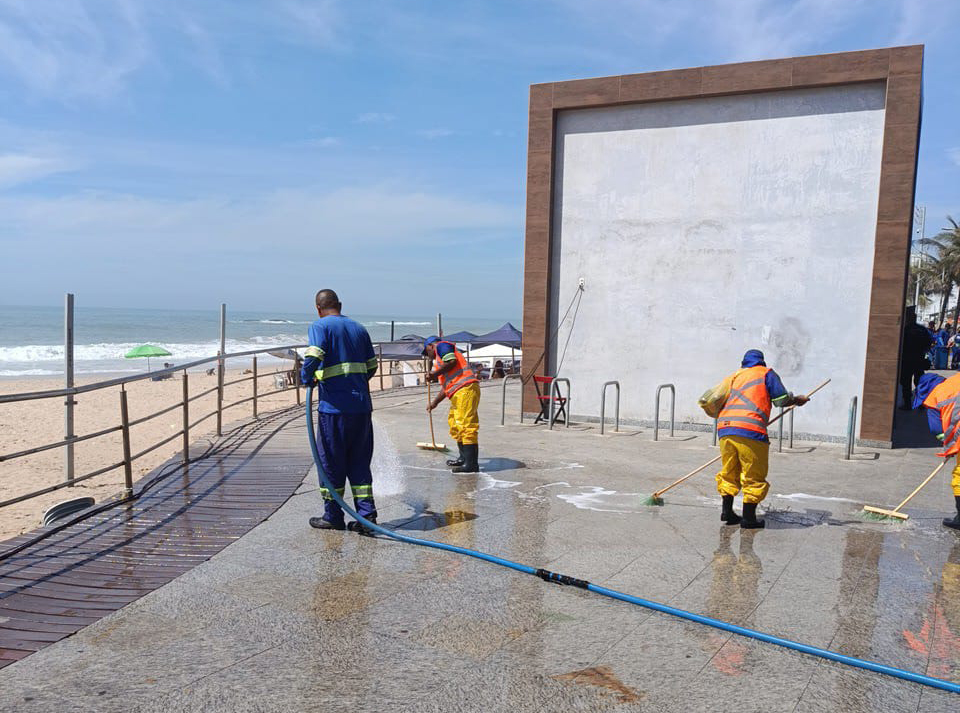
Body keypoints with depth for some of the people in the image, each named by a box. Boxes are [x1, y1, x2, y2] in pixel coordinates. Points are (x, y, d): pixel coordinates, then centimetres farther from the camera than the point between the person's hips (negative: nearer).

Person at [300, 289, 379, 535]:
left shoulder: (320, 326, -3)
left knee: (330, 461, 7)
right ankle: (367, 513, 6)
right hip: (362, 405, 5)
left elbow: (313, 357, -20)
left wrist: (307, 378, -2)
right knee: (359, 462, 12)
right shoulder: (358, 328, 15)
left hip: (334, 405, -5)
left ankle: (333, 516, 17)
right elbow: (372, 366, 17)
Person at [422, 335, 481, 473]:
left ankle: (472, 464, -17)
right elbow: (446, 386, 36)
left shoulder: (441, 346, 5)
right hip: (457, 394, 11)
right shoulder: (440, 359, 33)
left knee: (466, 425, -14)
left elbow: (452, 361, -15)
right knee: (455, 425, 19)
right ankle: (464, 458, 27)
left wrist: (436, 374, -9)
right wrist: (435, 403, 39)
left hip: (465, 389, -11)